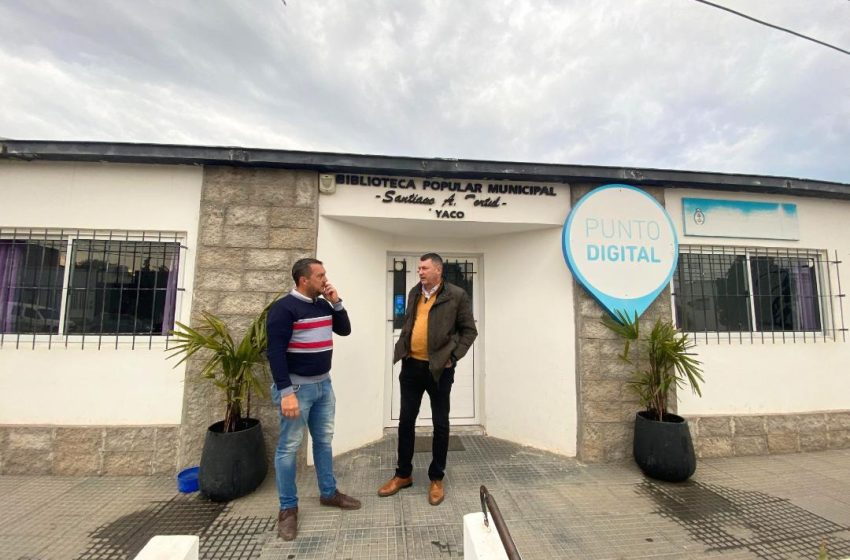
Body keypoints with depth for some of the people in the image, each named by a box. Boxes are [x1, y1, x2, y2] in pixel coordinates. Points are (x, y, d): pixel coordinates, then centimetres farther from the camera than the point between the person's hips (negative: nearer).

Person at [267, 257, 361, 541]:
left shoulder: (324, 305, 7)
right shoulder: (284, 307, -15)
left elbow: (345, 330, 10)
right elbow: (275, 352, -19)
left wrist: (336, 302, -3)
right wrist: (286, 392, -23)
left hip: (324, 383, 7)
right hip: (296, 386, -7)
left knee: (324, 440, 18)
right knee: (289, 447, 7)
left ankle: (329, 492, 35)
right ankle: (288, 507, 25)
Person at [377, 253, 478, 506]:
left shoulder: (457, 295, -8)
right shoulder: (414, 293, 8)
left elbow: (469, 330, -4)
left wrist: (452, 357, -11)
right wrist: (402, 350, 6)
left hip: (439, 369, -4)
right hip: (411, 365, 5)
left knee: (440, 424, 10)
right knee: (406, 421, 13)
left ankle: (436, 479, 30)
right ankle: (403, 474, 33)